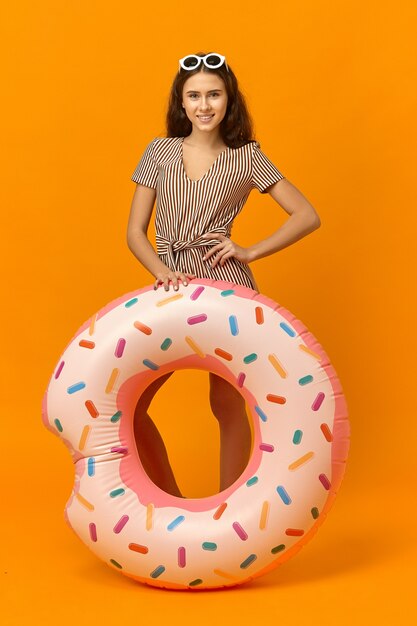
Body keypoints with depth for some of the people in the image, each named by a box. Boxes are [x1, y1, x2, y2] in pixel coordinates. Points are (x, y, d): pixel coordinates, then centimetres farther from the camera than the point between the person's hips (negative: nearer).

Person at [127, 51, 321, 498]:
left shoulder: (247, 157, 2)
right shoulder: (160, 151, 8)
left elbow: (307, 217, 3)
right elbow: (135, 232, 7)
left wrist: (249, 252, -6)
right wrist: (163, 273, -11)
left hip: (226, 287, -3)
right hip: (172, 289, 3)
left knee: (226, 404, 3)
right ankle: (174, 505, 18)